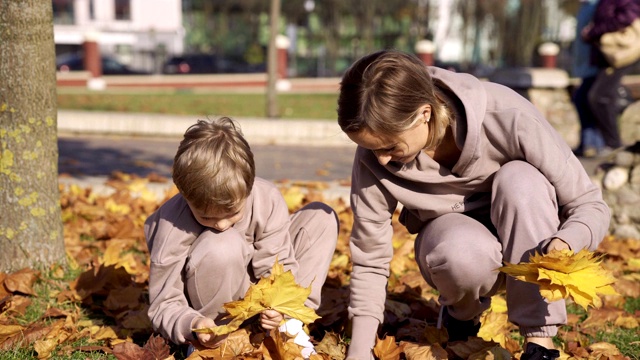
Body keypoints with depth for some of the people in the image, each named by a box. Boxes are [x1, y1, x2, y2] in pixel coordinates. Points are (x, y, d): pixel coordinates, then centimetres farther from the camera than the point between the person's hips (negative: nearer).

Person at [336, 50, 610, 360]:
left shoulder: (507, 117, -30)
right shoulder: (373, 157, -24)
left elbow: (591, 205, -22)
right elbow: (369, 260, -13)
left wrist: (563, 246, -43)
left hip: (521, 239, 0)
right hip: (451, 238, 0)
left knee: (520, 179, -33)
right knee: (464, 253, -36)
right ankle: (462, 309, 1)